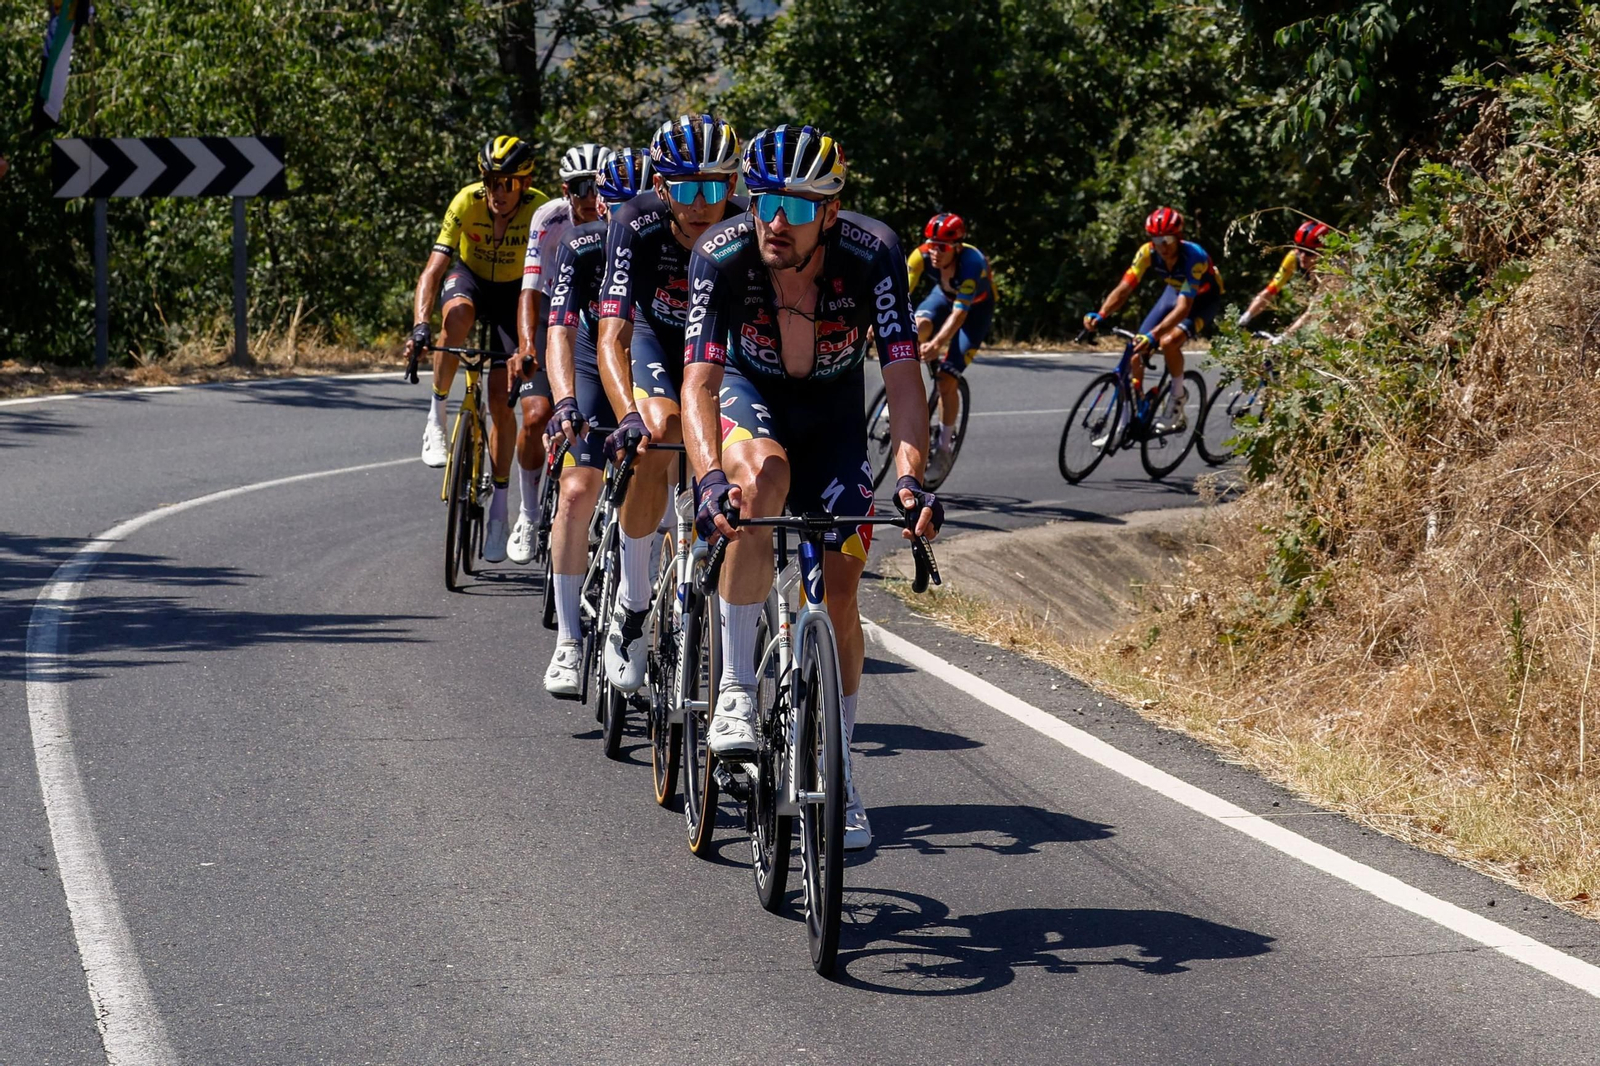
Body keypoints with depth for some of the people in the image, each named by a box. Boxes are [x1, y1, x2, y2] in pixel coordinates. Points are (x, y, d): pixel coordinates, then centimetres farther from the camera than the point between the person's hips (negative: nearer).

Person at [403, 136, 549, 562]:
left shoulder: (541, 211, -28)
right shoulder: (466, 203, -28)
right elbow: (434, 269, -32)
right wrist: (420, 325, -46)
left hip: (514, 292, 0)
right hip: (470, 277, 0)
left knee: (501, 402, -6)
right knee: (458, 313, -39)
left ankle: (499, 506, 8)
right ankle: (437, 415, -21)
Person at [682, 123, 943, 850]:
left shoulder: (872, 256, -31)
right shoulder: (721, 256, -31)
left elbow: (903, 377, -35)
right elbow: (700, 380, -37)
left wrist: (910, 479, -51)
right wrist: (710, 477, -54)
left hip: (833, 412, 1)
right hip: (749, 391, -1)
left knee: (838, 593, -6)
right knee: (763, 474, -36)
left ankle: (837, 779, 11)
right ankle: (734, 691, -26)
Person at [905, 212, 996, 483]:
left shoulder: (972, 263, -39)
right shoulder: (922, 255, -28)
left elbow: (959, 313, -46)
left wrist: (937, 344, -60)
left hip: (976, 308, -4)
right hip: (944, 295, 4)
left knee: (946, 380, -13)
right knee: (919, 326, -31)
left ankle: (943, 449, 3)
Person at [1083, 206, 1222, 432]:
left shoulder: (1193, 257, -37)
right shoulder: (1147, 252, -23)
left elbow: (1184, 306, -44)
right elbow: (1124, 288, -26)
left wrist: (1154, 335, -55)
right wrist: (1100, 315, -44)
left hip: (1203, 299, -5)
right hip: (1174, 291, 5)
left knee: (1169, 341, -31)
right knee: (1138, 348, -9)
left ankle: (1176, 405, -11)